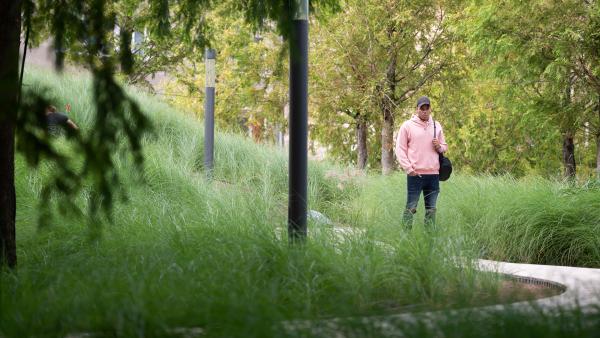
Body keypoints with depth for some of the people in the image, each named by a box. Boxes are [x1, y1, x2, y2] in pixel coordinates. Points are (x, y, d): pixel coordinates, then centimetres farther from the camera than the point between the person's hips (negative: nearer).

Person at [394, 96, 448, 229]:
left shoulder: (437, 126, 14)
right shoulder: (408, 125, 2)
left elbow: (444, 147, 22)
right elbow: (400, 149, 0)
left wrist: (439, 146, -2)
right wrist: (408, 168, -9)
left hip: (433, 174, 4)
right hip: (415, 174, -4)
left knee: (431, 209, 6)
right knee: (411, 208, -5)